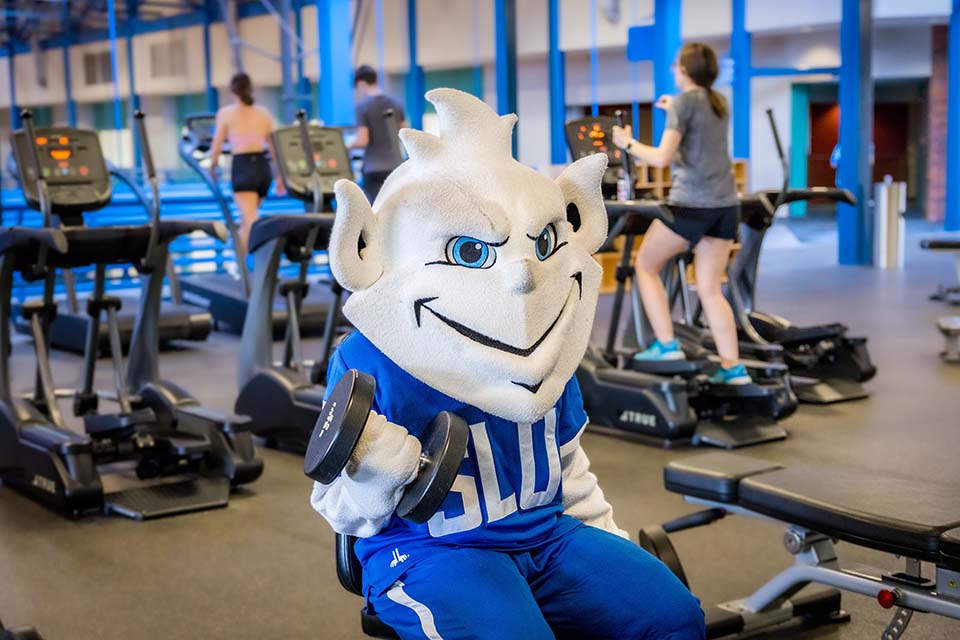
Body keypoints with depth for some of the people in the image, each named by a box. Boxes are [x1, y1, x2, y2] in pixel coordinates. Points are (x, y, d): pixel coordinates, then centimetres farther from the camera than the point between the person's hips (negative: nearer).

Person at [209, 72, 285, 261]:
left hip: (243, 167, -5)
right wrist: (280, 176, 16)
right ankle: (240, 258, 30)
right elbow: (273, 146, 11)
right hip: (263, 168, 5)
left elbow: (217, 145, 3)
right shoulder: (263, 113, 11)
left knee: (251, 219, -10)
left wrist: (212, 167, 19)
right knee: (246, 217, 20)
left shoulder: (226, 113, 1)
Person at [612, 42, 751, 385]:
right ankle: (733, 367, 3)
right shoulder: (719, 102, 14)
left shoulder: (684, 101, -7)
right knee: (709, 289, 10)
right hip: (725, 205, 7)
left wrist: (628, 143, 0)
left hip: (692, 204, -7)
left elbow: (662, 158, -14)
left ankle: (667, 346, 7)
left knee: (646, 266, 13)